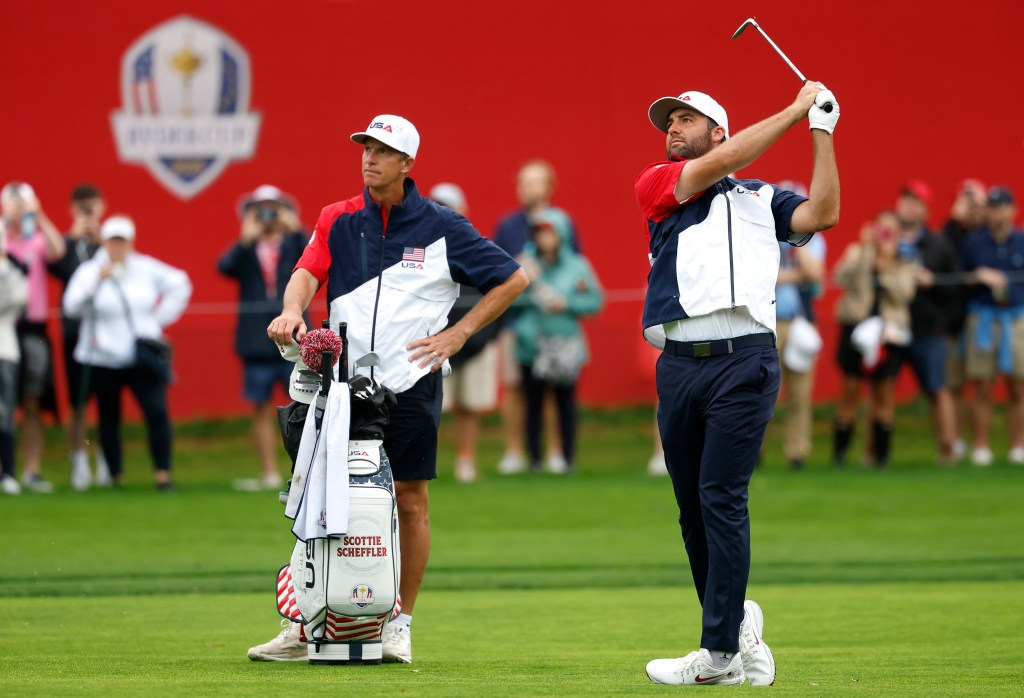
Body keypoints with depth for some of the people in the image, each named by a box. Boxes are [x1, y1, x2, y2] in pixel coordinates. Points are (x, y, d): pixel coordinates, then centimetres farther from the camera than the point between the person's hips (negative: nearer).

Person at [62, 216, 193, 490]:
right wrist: (97, 281, -26)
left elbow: (179, 285, 17)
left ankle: (163, 474, -10)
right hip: (104, 359, 0)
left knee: (157, 412, -14)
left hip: (143, 357, 0)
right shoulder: (89, 271, -1)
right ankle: (116, 475, 15)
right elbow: (72, 306, -15)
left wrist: (160, 318, 8)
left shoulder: (146, 269, 6)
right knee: (109, 419, 5)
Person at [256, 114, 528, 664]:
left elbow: (513, 278, 6)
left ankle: (400, 625, 12)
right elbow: (308, 272, -7)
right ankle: (304, 628, 5)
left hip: (410, 385, -2)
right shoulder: (338, 221, 8)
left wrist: (457, 334, -1)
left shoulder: (441, 227, 1)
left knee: (410, 501, 2)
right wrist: (293, 310, -29)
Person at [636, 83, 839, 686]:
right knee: (694, 510, 4)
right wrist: (796, 110, 2)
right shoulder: (657, 185, 15)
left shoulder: (762, 198, 17)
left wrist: (822, 132, 0)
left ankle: (720, 652, -11)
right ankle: (736, 621, 18)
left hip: (744, 359, -2)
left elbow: (822, 215, 1)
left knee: (722, 500, -11)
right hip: (679, 364, 2)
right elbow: (721, 163, 0)